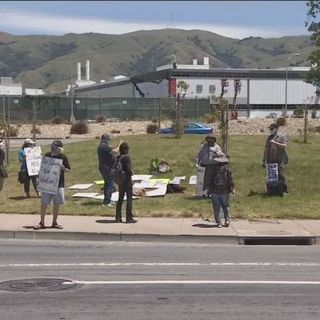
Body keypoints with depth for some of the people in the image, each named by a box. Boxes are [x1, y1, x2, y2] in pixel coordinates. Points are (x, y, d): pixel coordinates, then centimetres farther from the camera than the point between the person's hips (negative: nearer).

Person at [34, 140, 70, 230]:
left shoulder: (63, 157, -1)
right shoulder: (47, 155, 1)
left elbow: (68, 170, 4)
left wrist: (63, 168, -16)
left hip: (59, 184, 0)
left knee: (57, 203, 5)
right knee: (44, 203, 1)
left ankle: (54, 222, 17)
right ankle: (42, 223, 9)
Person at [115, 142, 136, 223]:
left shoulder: (117, 157, 6)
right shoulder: (127, 157, -16)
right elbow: (129, 169, -19)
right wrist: (131, 174, 0)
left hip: (120, 180, 7)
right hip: (127, 179, -7)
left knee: (120, 198, 14)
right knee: (129, 198, 0)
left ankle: (118, 217, 16)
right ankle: (129, 218, -1)